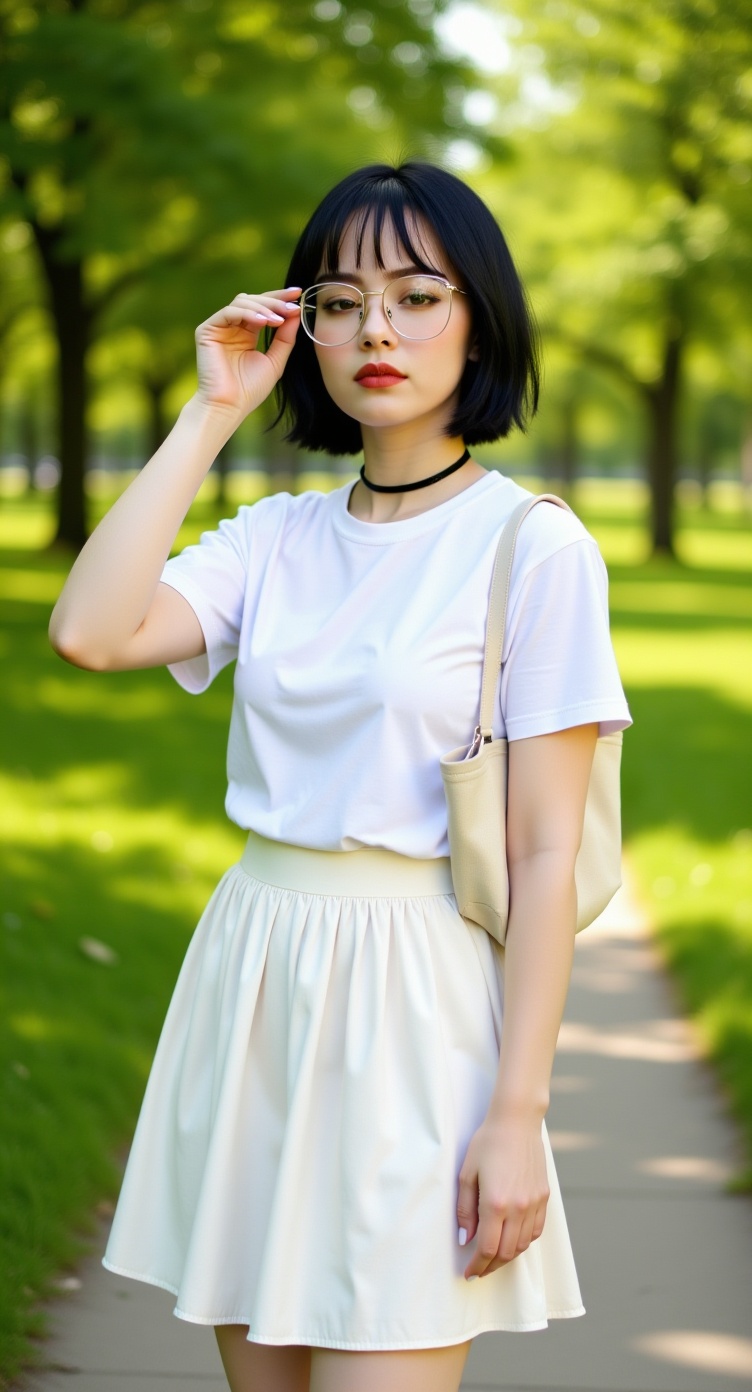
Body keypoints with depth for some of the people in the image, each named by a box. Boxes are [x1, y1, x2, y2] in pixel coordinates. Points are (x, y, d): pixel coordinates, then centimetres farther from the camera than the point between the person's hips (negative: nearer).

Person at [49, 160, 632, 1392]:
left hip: (409, 1004, -5)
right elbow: (91, 632, -9)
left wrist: (518, 1111, -13)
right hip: (252, 982, 5)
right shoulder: (278, 538, 8)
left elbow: (545, 854, -9)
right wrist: (210, 414, -3)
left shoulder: (534, 549, -7)